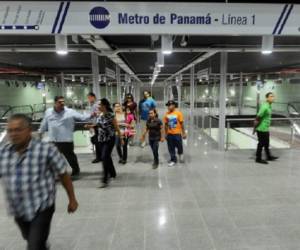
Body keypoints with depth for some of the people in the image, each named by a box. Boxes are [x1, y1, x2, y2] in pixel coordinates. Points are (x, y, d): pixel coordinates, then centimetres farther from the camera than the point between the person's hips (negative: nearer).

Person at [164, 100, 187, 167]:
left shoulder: (178, 113, -10)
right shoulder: (166, 114, -2)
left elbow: (182, 123, -6)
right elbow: (166, 125, 6)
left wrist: (184, 133, -6)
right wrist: (166, 134, 8)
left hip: (177, 133, -2)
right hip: (169, 134, 3)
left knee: (179, 146, 11)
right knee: (171, 148, 9)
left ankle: (181, 155, 42)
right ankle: (173, 160, 25)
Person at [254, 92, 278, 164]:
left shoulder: (269, 106, 9)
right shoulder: (265, 107, -22)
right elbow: (258, 117, -24)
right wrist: (255, 128, -17)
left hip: (266, 129, 9)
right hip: (262, 129, -9)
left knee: (266, 143, 20)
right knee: (261, 144, 2)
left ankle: (269, 157, 35)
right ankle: (258, 159, 15)